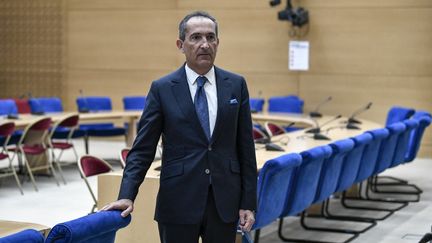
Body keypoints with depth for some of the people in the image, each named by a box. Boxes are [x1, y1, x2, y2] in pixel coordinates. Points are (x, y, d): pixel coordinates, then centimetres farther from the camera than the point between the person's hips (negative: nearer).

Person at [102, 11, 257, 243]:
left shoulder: (236, 85, 5)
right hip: (179, 203, -2)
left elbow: (245, 147, 6)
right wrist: (127, 196, -13)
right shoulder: (162, 89, -1)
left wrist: (248, 203, 2)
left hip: (225, 202, 2)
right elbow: (142, 149, -1)